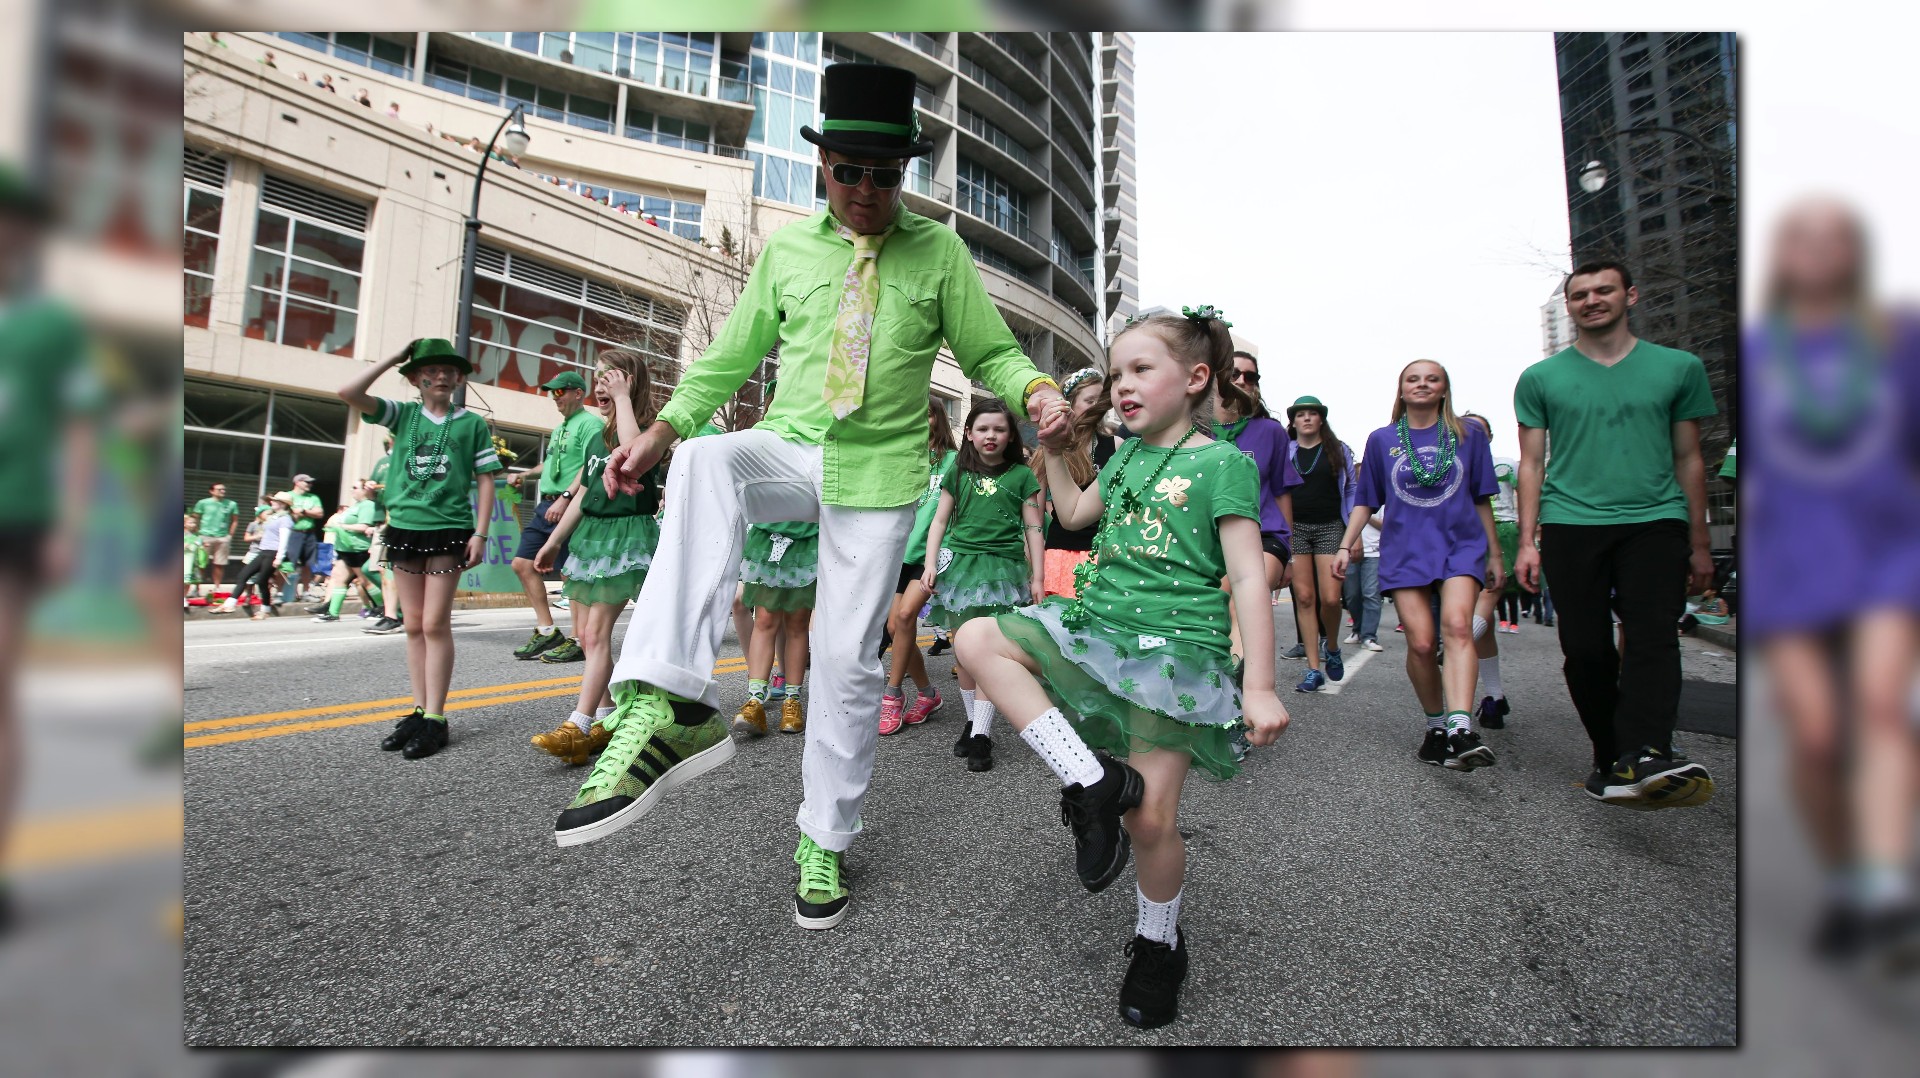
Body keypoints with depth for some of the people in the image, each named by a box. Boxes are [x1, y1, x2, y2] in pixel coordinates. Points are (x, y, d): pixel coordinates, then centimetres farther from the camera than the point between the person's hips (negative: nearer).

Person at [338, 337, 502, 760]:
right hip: (405, 527, 4)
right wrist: (393, 358, 1)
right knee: (414, 625, 8)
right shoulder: (403, 414, 9)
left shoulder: (472, 423, 2)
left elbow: (486, 480, 0)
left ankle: (435, 719, 0)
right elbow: (349, 392, -4)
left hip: (449, 530, -3)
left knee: (435, 624, -5)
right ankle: (419, 711, 16)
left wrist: (480, 534, -7)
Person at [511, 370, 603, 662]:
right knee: (523, 564, 6)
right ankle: (547, 631, 12)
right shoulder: (559, 428, 23)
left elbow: (591, 468, -19)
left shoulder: (590, 424, -7)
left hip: (570, 509, -10)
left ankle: (578, 641, 2)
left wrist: (565, 498, -24)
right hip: (546, 505, 10)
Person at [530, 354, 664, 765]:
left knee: (596, 633, -13)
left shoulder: (645, 430, -7)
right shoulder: (600, 437, 17)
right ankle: (607, 719, 17)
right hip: (587, 535, 9)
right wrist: (554, 541, 22)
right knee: (586, 635, 8)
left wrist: (623, 396, -21)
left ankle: (577, 726, -13)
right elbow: (582, 495, 21)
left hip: (625, 534, -9)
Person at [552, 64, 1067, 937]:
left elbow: (989, 351, 6)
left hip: (879, 472, -1)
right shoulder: (785, 249, 8)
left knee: (848, 658, -1)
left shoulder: (939, 253, 4)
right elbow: (732, 356, 13)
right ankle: (668, 707, -37)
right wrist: (660, 430, 3)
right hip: (790, 449, 2)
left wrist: (1037, 391, -17)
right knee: (703, 460, -33)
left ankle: (824, 844, 19)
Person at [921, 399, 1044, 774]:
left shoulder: (1022, 476, 5)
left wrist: (1038, 576, 1)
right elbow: (940, 520, 11)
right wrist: (930, 563, 0)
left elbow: (1033, 529, 5)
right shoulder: (958, 473, 10)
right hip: (961, 563, 3)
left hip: (1003, 567, -2)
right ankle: (972, 720, 24)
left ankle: (982, 734, -1)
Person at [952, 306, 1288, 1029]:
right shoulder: (1126, 459, 14)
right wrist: (1053, 448, 19)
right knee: (977, 639, -13)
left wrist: (1260, 687, -15)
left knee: (1149, 820, -5)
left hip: (1175, 648, -6)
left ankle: (1158, 943, 28)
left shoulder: (1223, 463, -6)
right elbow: (1073, 513, 31)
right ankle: (1092, 781, -14)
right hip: (1099, 626, 7)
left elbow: (1248, 577, -10)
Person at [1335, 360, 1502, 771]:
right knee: (1421, 643, -7)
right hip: (1404, 550, 0)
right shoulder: (1382, 439, 9)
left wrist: (1494, 553, 15)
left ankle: (1460, 728, -30)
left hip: (1461, 544, 0)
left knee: (1457, 626, -22)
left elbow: (1482, 499, 13)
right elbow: (1365, 502, 13)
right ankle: (1436, 726, 12)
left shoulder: (1468, 434, 9)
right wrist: (1345, 546, 3)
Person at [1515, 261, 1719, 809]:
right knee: (1585, 650, 0)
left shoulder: (1679, 368, 13)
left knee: (1652, 637, -17)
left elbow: (1688, 459, 15)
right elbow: (1532, 463, 9)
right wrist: (1527, 541, 2)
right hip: (1571, 527, 0)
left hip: (1656, 522, 0)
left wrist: (1699, 544, 13)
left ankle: (1645, 758, -28)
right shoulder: (1541, 378, 10)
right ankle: (1610, 759, 12)